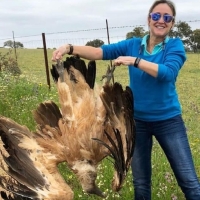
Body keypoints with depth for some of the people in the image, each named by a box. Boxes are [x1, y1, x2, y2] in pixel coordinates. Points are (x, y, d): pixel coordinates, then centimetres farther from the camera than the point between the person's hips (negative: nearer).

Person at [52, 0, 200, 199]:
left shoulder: (175, 46, -5)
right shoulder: (133, 45, 1)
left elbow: (168, 73, -24)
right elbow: (101, 51, -11)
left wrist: (134, 60, -30)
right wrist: (70, 48, -26)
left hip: (168, 121, -2)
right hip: (138, 121, 2)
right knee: (141, 182, 14)